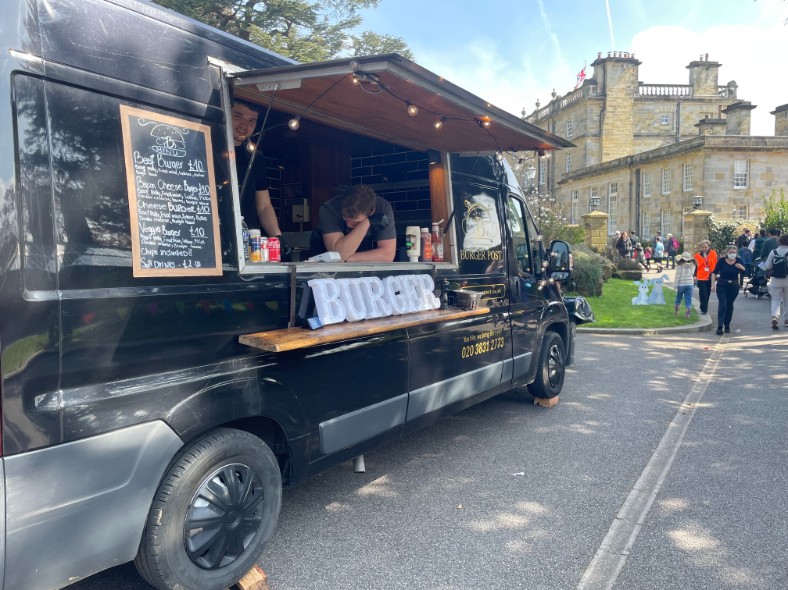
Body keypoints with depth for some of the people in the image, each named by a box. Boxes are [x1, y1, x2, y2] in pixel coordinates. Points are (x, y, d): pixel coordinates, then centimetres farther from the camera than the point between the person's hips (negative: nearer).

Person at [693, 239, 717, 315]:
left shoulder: (713, 253, -2)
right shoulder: (697, 255, -5)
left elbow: (716, 264, 6)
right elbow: (695, 267, 2)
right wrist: (695, 276, -4)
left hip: (710, 278, 2)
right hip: (701, 278, -2)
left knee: (707, 294, 14)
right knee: (703, 294, -7)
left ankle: (704, 308, 31)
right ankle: (704, 309, 2)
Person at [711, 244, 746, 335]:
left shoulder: (739, 261, -1)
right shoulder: (721, 261, -7)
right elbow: (714, 273, -1)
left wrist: (742, 268, -21)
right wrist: (713, 284, -7)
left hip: (734, 286, 3)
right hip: (722, 286, -2)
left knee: (729, 306, 10)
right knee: (722, 305, -11)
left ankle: (727, 326, 22)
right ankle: (719, 327, -14)